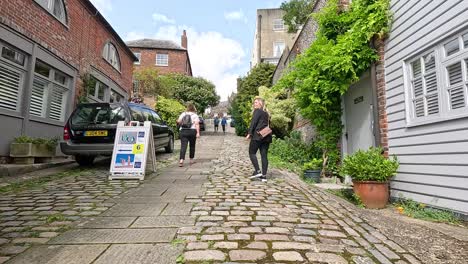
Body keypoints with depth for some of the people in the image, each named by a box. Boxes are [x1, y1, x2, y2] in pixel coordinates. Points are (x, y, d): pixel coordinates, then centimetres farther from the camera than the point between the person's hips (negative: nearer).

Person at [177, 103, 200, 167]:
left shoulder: (183, 114, 11)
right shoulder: (195, 115, 3)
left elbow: (178, 122, 3)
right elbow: (197, 124, -8)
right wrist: (198, 133, -13)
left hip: (183, 131, 1)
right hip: (192, 131, -1)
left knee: (183, 146, -5)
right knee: (192, 145, 14)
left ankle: (181, 160, -21)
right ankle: (191, 160, 22)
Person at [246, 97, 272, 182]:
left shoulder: (257, 111, -1)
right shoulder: (266, 113, 21)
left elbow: (253, 122, -11)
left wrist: (249, 133, -13)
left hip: (258, 136, -7)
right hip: (266, 136, 7)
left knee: (252, 153, 2)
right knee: (264, 155, 4)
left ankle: (258, 171, -7)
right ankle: (264, 175, 5)